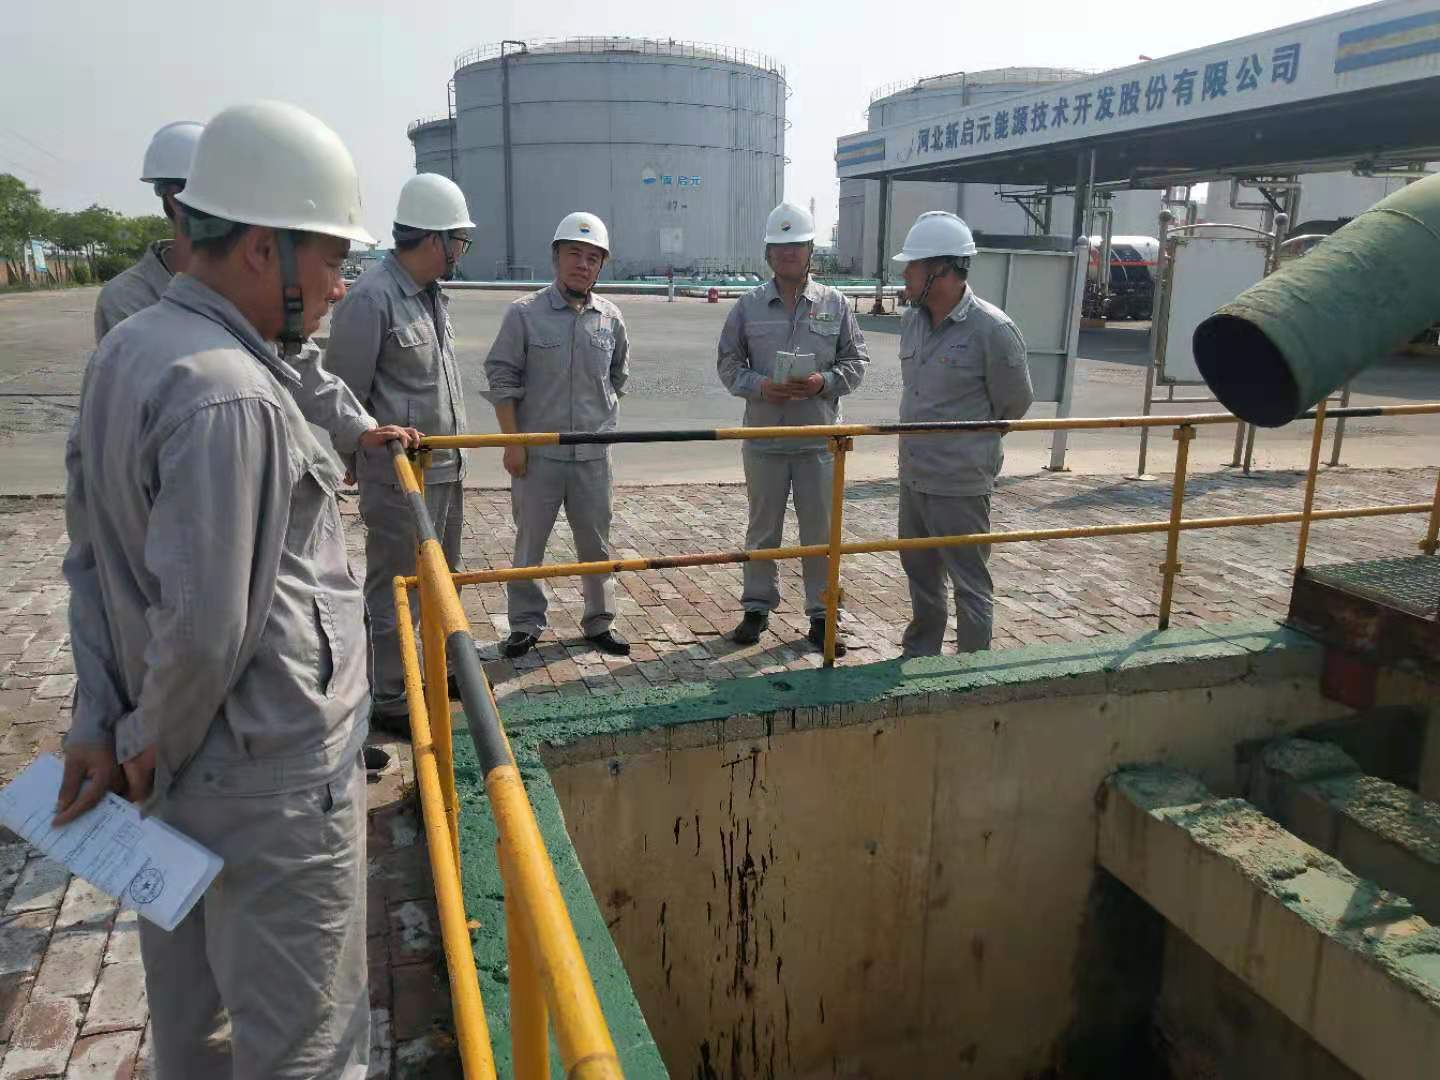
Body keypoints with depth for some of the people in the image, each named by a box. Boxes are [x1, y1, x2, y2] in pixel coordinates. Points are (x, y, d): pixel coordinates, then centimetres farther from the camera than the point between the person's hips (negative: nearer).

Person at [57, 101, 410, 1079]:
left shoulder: (127, 349, 7)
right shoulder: (230, 398, -24)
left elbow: (94, 558, 9)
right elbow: (204, 628, -26)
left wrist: (100, 724, 8)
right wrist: (148, 747, -8)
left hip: (183, 771, 9)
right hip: (273, 781, -9)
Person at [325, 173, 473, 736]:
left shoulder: (434, 294, 10)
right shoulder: (371, 298, -18)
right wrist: (352, 463, -5)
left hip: (446, 468, 9)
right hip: (398, 475, -9)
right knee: (393, 591, 2)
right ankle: (386, 701, 15)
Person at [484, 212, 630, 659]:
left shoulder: (610, 318, 4)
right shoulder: (525, 313, -6)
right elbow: (502, 380, -4)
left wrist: (600, 417, 13)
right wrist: (513, 442, -8)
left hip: (593, 453, 3)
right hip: (537, 452, -3)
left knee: (596, 542, 12)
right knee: (529, 542, 7)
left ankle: (599, 621, 26)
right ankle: (525, 624, 22)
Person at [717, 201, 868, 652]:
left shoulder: (835, 304, 3)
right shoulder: (749, 305, 2)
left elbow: (855, 360, 7)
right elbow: (728, 363, 6)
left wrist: (824, 382, -13)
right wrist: (760, 386, -12)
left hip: (819, 439, 0)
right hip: (764, 438, 0)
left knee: (820, 531, 7)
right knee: (762, 529, 11)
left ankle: (821, 615, 19)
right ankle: (757, 607, 25)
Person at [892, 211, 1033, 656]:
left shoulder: (991, 329, -17)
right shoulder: (911, 320, 3)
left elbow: (1015, 402, -4)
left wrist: (973, 441, 8)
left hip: (960, 485, -7)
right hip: (912, 477, 7)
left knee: (969, 585, 6)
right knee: (920, 574, 21)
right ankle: (919, 654, 38)